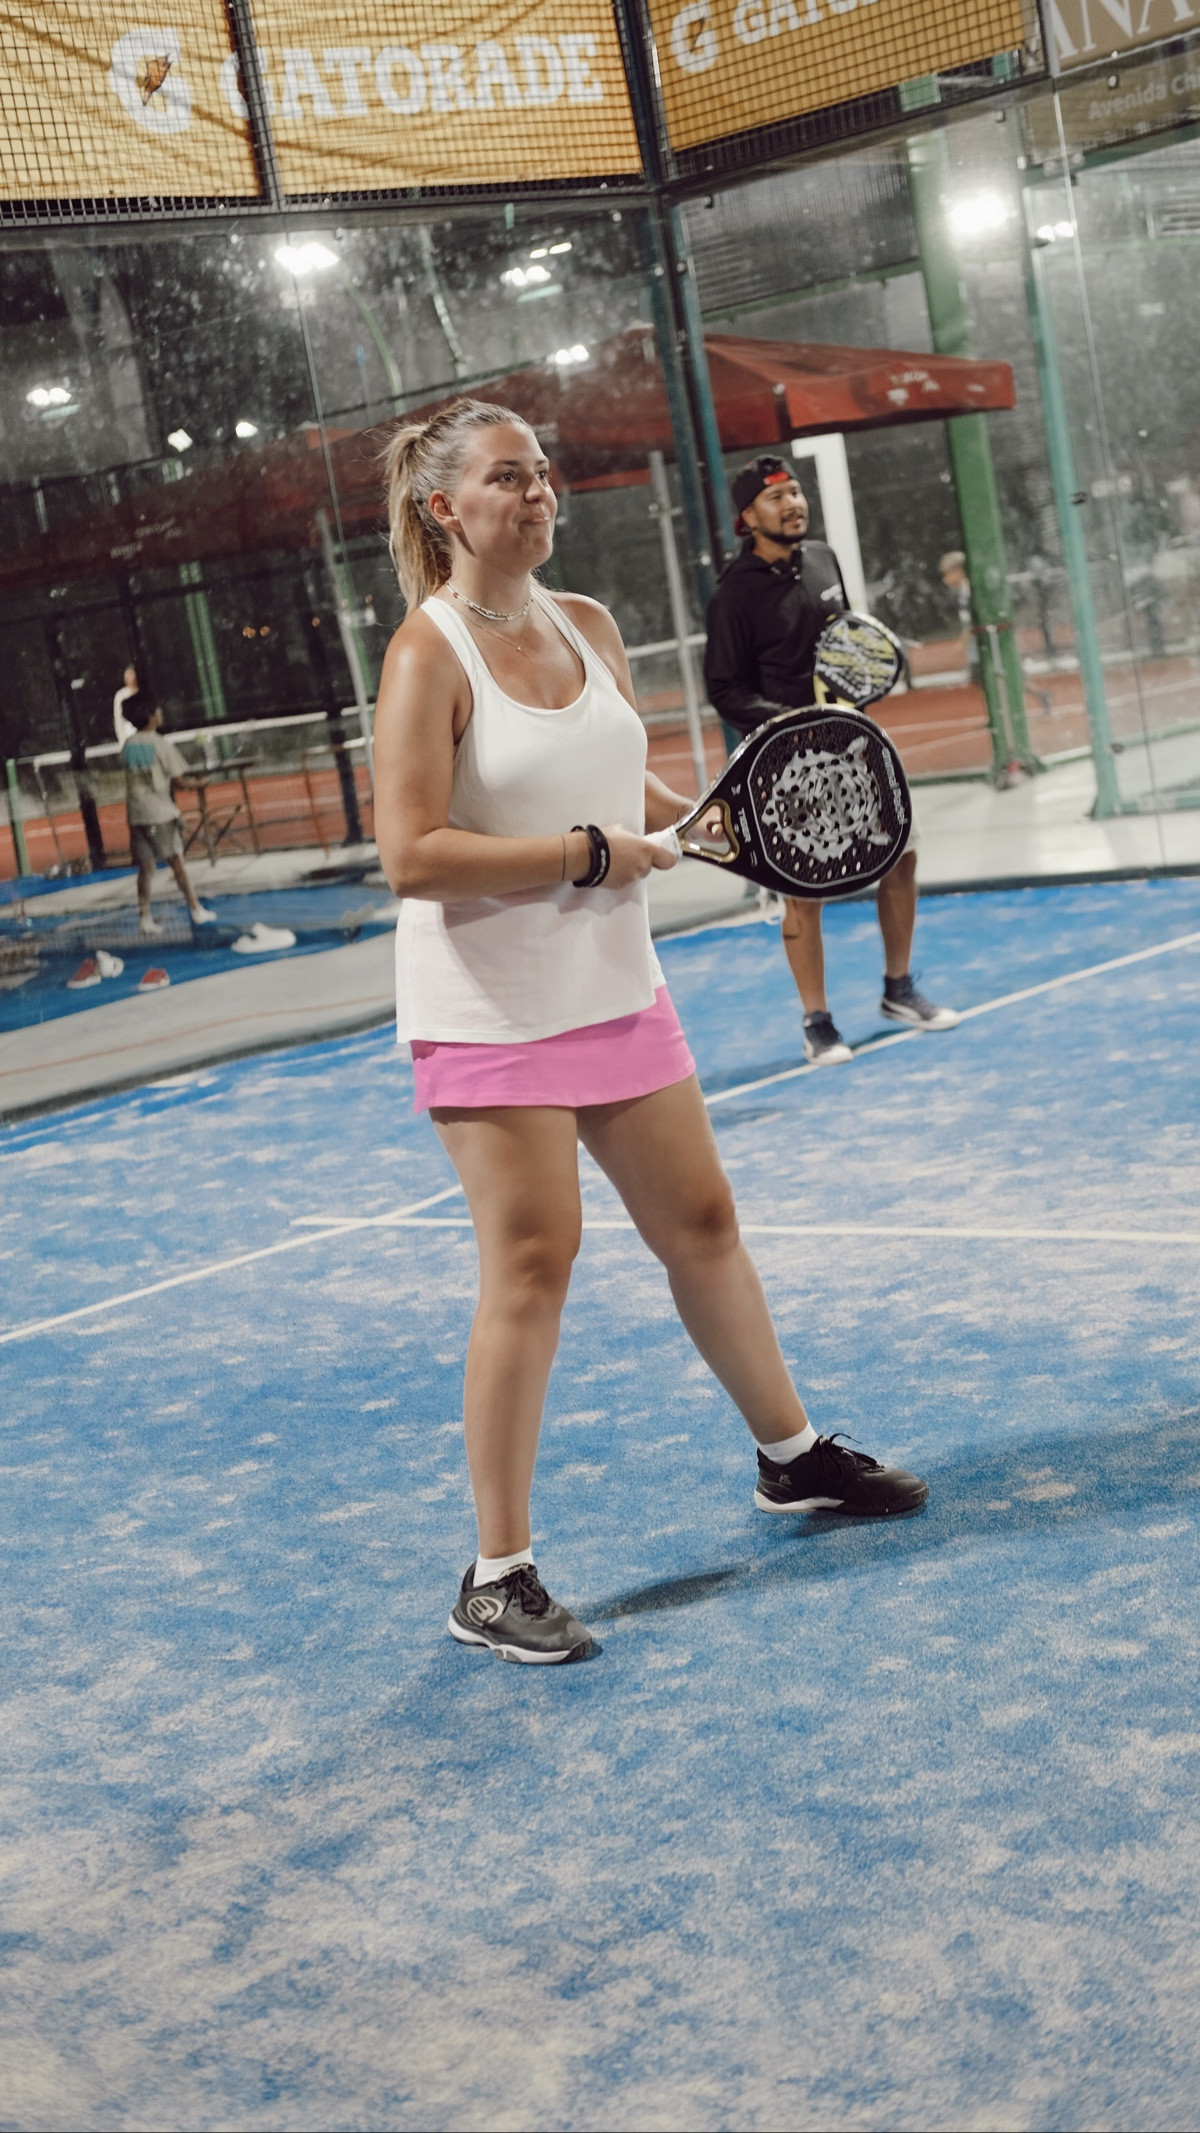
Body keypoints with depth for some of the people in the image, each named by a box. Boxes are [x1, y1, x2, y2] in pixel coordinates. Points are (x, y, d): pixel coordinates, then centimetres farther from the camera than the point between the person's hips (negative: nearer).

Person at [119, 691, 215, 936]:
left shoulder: (128, 746, 8)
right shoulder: (161, 744, -8)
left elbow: (133, 777, 10)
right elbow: (178, 778, -10)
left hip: (136, 815, 4)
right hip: (161, 814, -4)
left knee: (146, 868, 6)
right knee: (177, 861, 6)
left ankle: (146, 918, 0)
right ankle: (196, 910, 14)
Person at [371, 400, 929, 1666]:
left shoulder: (588, 627, 8)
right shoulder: (427, 656, -14)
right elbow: (411, 855, -22)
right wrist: (586, 851, -21)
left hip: (614, 989, 7)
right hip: (489, 1014, -7)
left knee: (702, 1226, 16)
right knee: (531, 1268, -7)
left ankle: (790, 1456, 37)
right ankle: (497, 1577, 5)